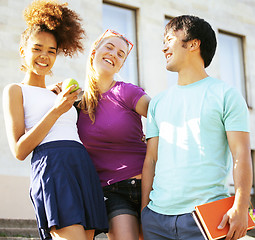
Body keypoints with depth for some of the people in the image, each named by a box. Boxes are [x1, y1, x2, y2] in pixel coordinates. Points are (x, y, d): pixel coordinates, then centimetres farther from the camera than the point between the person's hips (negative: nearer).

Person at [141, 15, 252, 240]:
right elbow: (151, 159, 15)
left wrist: (240, 207, -14)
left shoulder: (226, 95, 4)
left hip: (206, 215, -4)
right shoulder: (158, 102, 17)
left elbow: (241, 155, -3)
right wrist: (144, 211, 8)